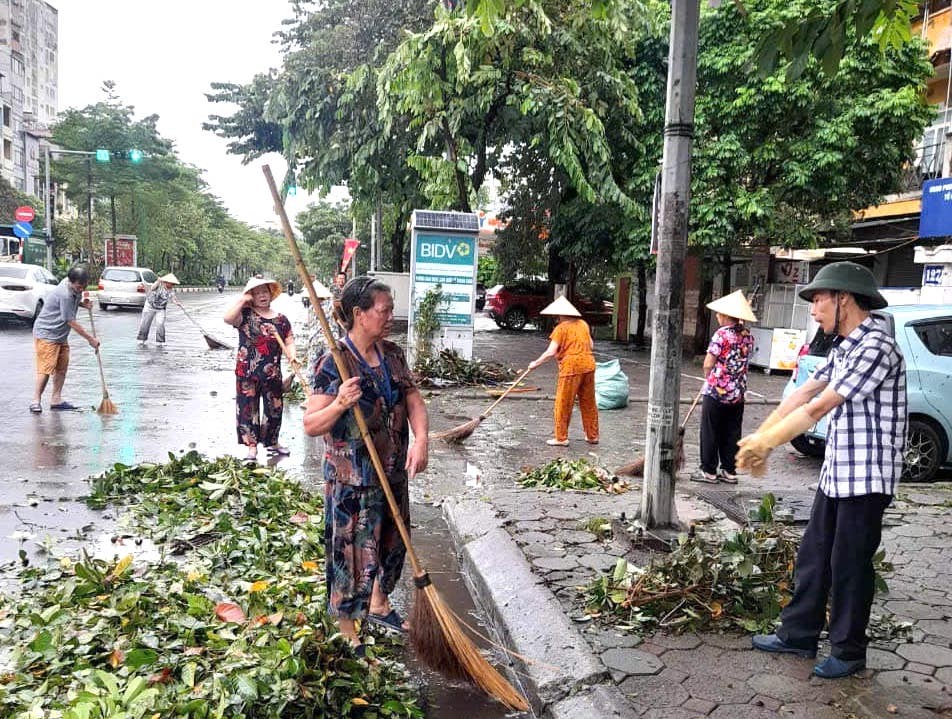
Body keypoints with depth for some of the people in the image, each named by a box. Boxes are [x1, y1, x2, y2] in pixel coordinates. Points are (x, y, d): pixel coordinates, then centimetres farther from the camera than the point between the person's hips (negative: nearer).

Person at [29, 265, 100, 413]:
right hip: (46, 334, -9)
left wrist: (82, 303, 2)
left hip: (61, 335, 9)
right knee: (46, 368, -11)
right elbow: (72, 322, -23)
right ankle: (36, 401, -3)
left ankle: (56, 400, 15)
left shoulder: (75, 287, -1)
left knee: (62, 367, 8)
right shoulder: (64, 295, -27)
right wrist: (90, 339, -16)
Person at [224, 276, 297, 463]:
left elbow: (289, 341, 5)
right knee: (248, 408, 0)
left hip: (272, 373, 3)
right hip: (247, 372, -3)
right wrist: (242, 300, -13)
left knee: (274, 408, 12)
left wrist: (292, 355, -14)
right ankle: (252, 447, 9)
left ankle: (272, 443, 30)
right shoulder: (245, 315, -2)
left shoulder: (281, 319, 7)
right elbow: (228, 318, -20)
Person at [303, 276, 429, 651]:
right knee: (354, 554, 4)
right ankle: (346, 632, 26)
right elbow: (311, 425, -16)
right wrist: (339, 404, -35)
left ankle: (379, 605, 47)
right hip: (352, 479, -7)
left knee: (392, 543, 22)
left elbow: (414, 401, 2)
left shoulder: (392, 354, 2)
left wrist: (421, 441, -16)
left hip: (393, 472, 7)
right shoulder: (334, 362, -18)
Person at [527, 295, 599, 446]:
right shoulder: (583, 324, 12)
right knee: (588, 403, 15)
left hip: (571, 366, -6)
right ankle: (592, 436, 23)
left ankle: (561, 438, 6)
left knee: (563, 404, 3)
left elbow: (551, 352, -11)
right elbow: (591, 345, 20)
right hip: (588, 364, 6)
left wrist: (536, 363, 0)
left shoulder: (561, 328, -6)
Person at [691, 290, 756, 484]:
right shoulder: (748, 336, 5)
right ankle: (729, 471, 16)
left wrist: (708, 377, 6)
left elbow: (708, 364, -12)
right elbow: (742, 360, 13)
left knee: (710, 432, 4)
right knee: (732, 433, 12)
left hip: (716, 391, -6)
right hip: (738, 393, 6)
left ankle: (708, 471, 9)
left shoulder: (722, 334, -15)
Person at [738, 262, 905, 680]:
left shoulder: (875, 346, -20)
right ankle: (798, 635, 26)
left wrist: (766, 443, -15)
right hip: (836, 472, 9)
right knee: (813, 555, 14)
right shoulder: (845, 346, 12)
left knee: (849, 566, 3)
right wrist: (760, 436, 2)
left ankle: (849, 652, 19)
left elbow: (819, 408, -22)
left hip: (866, 477, -9)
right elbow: (804, 393, 9)